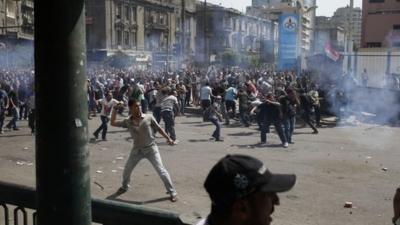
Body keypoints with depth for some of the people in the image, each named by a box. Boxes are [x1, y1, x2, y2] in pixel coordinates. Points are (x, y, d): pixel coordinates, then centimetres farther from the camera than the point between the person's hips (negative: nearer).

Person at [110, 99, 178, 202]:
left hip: (151, 148, -3)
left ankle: (172, 192, 0)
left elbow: (159, 129, 1)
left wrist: (168, 138, -6)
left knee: (161, 170, -10)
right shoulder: (127, 122, -3)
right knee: (126, 170, 14)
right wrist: (115, 109, -6)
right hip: (137, 149, 3)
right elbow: (113, 123, 1)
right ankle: (125, 186, 44)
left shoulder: (149, 118, -8)